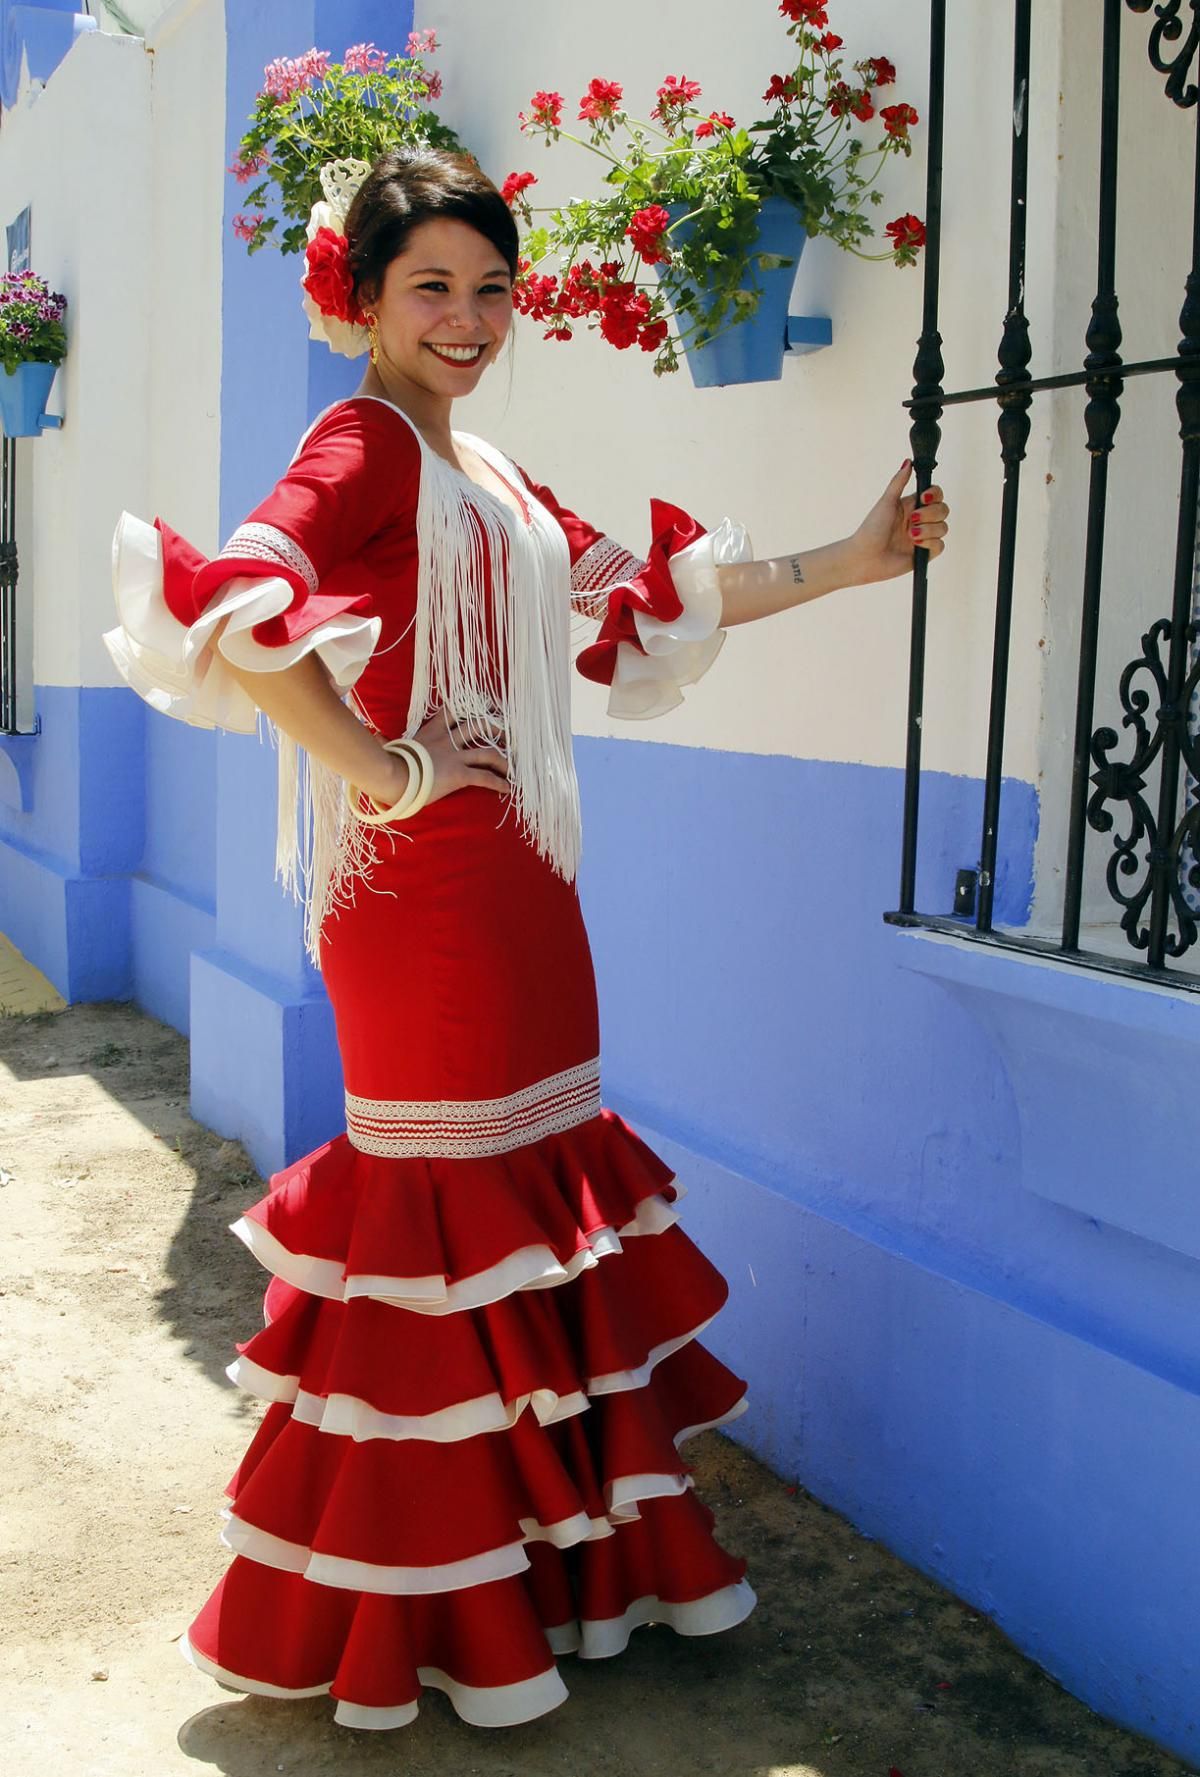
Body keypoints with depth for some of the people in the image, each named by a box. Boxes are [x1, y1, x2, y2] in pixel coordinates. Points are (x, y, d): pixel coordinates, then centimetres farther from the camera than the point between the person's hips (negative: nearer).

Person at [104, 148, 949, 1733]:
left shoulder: (485, 474, 19)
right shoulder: (364, 443, -9)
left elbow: (643, 594, 22)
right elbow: (235, 606, -27)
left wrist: (853, 562, 23)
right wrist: (371, 768, -20)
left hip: (516, 878, 9)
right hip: (419, 891, -9)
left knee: (543, 1198, 14)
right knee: (450, 1208, -1)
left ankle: (568, 1548, 30)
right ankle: (420, 1620, 16)